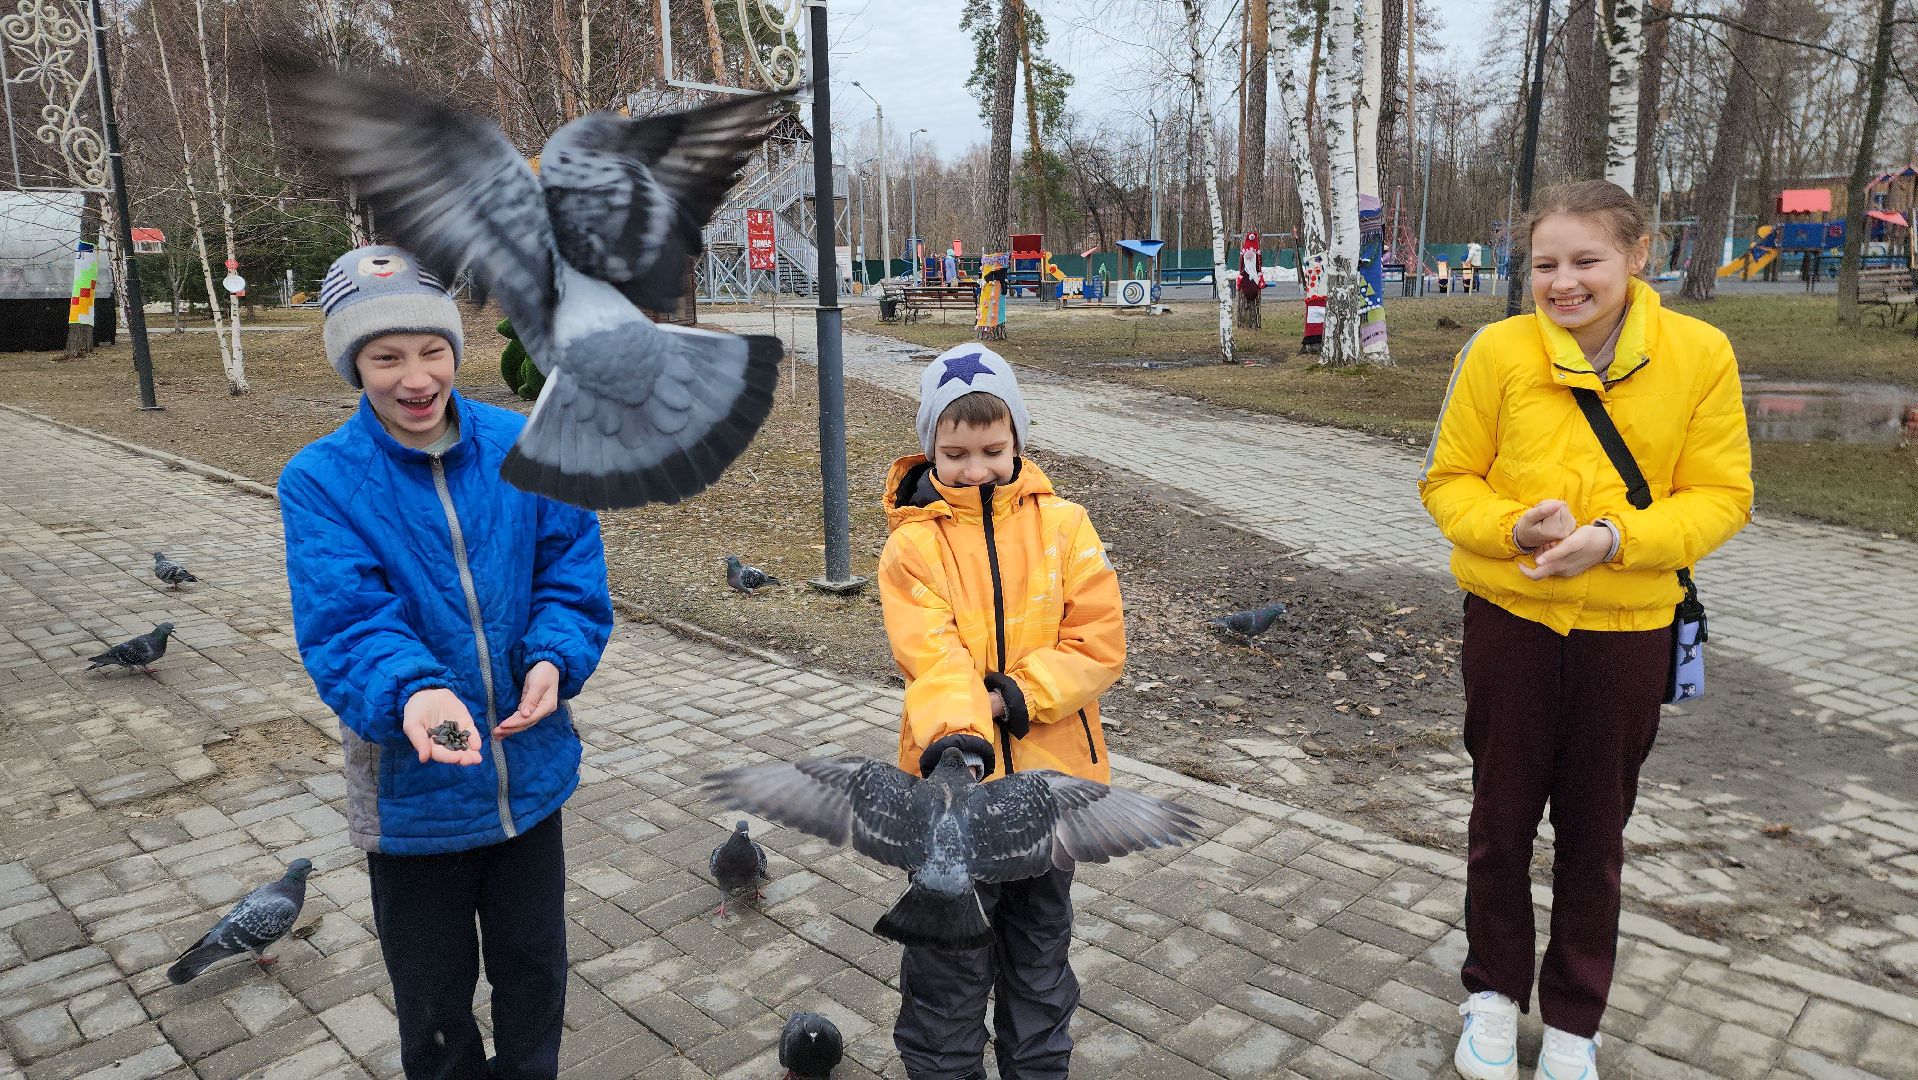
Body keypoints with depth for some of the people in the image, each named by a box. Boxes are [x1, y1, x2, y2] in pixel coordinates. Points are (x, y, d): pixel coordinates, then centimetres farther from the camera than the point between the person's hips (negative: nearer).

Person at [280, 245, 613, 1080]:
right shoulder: (319, 481, -12)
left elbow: (571, 574, -5)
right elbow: (344, 624, -22)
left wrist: (554, 659, -24)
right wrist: (412, 692, -40)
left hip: (531, 767, 2)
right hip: (412, 790, -2)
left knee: (535, 970, 21)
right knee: (433, 997, 19)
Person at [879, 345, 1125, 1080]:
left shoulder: (1063, 525, -4)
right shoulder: (912, 544, -9)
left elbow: (1100, 642, -10)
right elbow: (932, 656, -22)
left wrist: (1012, 697, -20)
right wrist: (954, 731, -40)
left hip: (1050, 772, 2)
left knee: (1041, 951, 21)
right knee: (949, 962, 12)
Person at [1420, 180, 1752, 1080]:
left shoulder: (1700, 355, -7)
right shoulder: (1498, 351, -10)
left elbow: (1721, 497, -5)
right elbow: (1447, 481, -4)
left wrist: (1613, 539, -23)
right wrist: (1514, 528, -24)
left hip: (1627, 630, 1)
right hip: (1511, 619, 0)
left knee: (1594, 831, 15)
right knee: (1502, 815, 14)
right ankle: (1494, 989, 37)